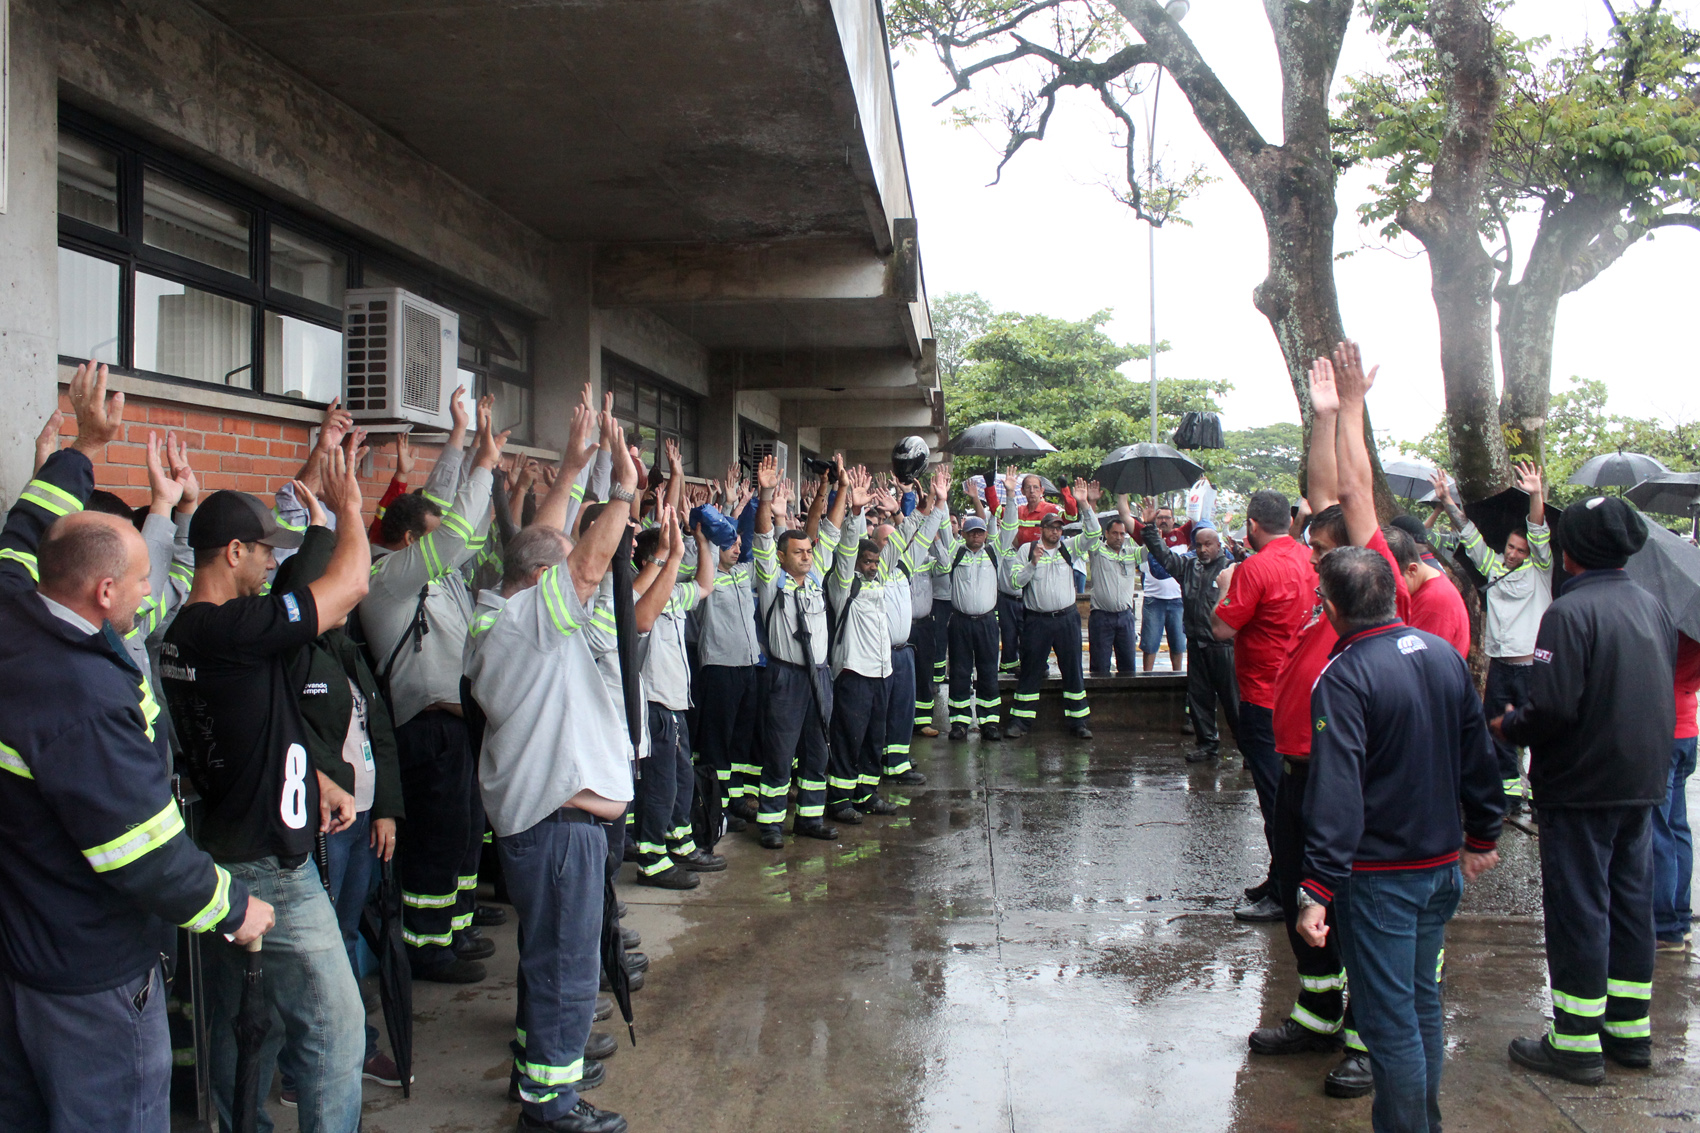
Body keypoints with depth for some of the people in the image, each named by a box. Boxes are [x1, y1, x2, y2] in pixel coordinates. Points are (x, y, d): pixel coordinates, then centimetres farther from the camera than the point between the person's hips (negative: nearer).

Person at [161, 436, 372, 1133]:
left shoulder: (183, 633, 8)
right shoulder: (232, 629, -23)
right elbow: (353, 582, -19)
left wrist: (317, 782, 13)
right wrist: (347, 504, -5)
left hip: (229, 854, 10)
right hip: (270, 873, -10)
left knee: (240, 1025, 22)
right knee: (333, 1029, -3)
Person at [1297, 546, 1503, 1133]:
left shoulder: (1343, 678, -20)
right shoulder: (1445, 655, 2)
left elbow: (1336, 792, -26)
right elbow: (1479, 757, 12)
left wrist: (1317, 889, -25)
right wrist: (1482, 837, 24)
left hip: (1379, 875, -8)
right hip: (1442, 864, 8)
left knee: (1388, 1021, 3)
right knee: (1424, 1003, 21)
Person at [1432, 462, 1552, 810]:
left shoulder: (1539, 569, 2)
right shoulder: (1494, 565, 13)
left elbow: (1540, 534, -12)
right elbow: (1470, 535, 11)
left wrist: (1536, 496, -27)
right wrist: (1448, 502, 4)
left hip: (1531, 664, -5)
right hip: (1499, 664, 5)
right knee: (1498, 731, 10)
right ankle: (1509, 790, 21)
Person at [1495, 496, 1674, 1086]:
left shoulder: (1571, 611, -19)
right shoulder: (1654, 607, 7)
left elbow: (1552, 707, -25)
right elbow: (1662, 695, 15)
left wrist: (1507, 724, -6)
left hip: (1582, 786, -8)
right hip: (1643, 782, 8)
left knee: (1577, 909, 0)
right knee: (1630, 900, 16)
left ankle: (1577, 1043, 7)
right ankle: (1630, 1028, 27)